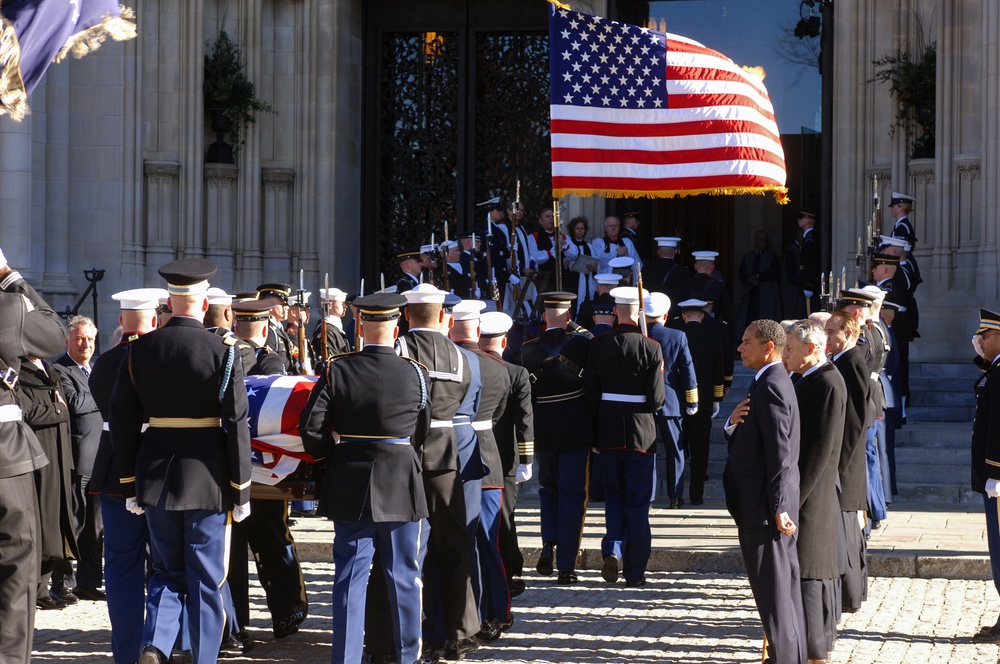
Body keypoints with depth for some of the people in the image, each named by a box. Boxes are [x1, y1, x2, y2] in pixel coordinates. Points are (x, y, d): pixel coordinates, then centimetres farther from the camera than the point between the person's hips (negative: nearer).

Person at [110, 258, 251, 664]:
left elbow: (123, 420, 2)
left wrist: (129, 484, 10)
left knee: (166, 571, 15)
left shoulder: (139, 350, -1)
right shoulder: (222, 352, -10)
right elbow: (236, 425, -10)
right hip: (206, 479, -3)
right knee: (206, 580, 8)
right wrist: (240, 491, -2)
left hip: (156, 477, 3)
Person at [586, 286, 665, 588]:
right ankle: (634, 571, 8)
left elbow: (591, 394, 0)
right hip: (641, 433, -2)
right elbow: (656, 399, -12)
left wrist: (596, 429, 11)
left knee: (614, 493, 18)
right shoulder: (650, 348, -11)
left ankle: (612, 550, -3)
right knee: (638, 501, 6)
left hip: (608, 433, 2)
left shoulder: (598, 345, -3)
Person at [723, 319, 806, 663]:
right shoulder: (770, 382, 15)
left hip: (764, 509, -11)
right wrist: (733, 423, -6)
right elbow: (747, 441, 16)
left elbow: (779, 453, -22)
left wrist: (778, 507, -24)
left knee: (773, 590, -5)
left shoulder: (771, 387, -17)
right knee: (783, 587, 16)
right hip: (764, 506, 11)